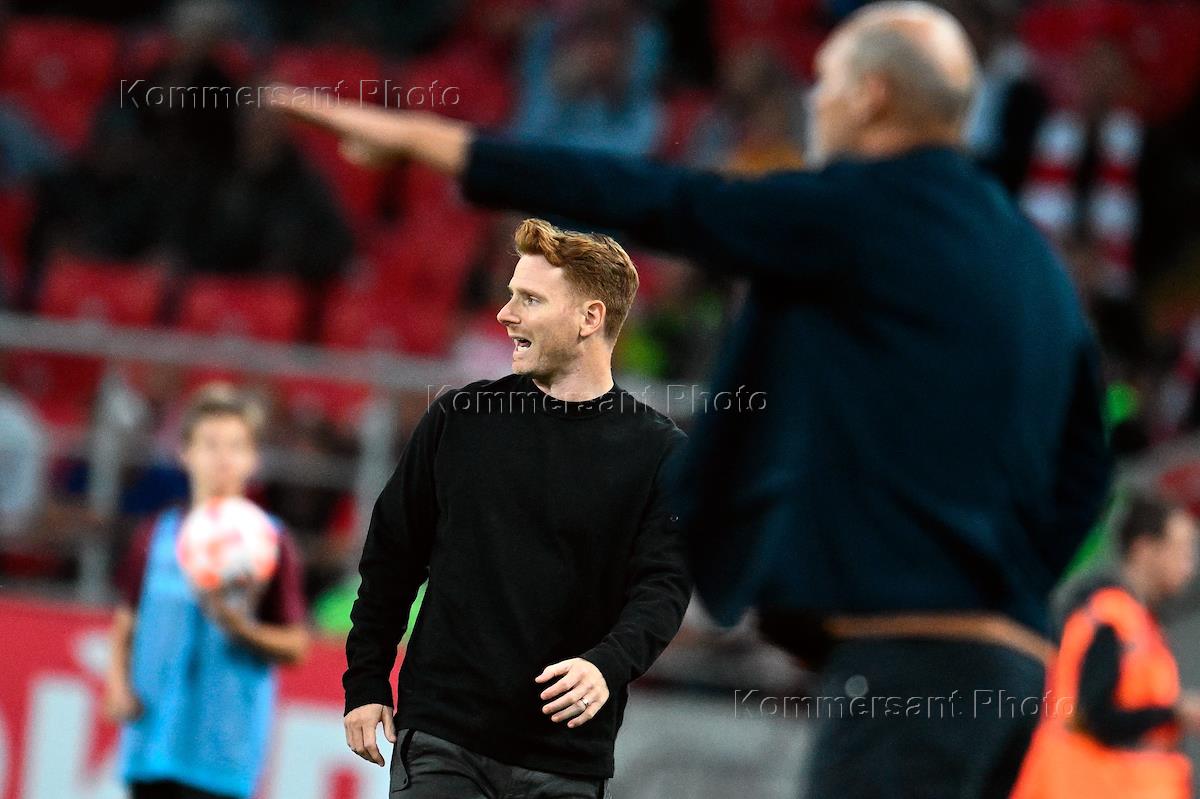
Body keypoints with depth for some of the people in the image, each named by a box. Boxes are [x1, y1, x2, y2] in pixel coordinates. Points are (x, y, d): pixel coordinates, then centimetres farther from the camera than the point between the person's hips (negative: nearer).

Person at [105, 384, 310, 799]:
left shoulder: (269, 543, -2)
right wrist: (118, 682, 0)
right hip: (151, 739, 4)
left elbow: (295, 646, -2)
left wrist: (240, 627, -19)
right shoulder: (158, 535, 8)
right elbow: (127, 620, 17)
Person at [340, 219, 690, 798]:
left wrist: (607, 664, -25)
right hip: (439, 740, 1)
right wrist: (365, 684, 9)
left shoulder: (657, 452, 1)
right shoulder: (459, 419, 6)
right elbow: (392, 554, 12)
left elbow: (663, 586, -5)